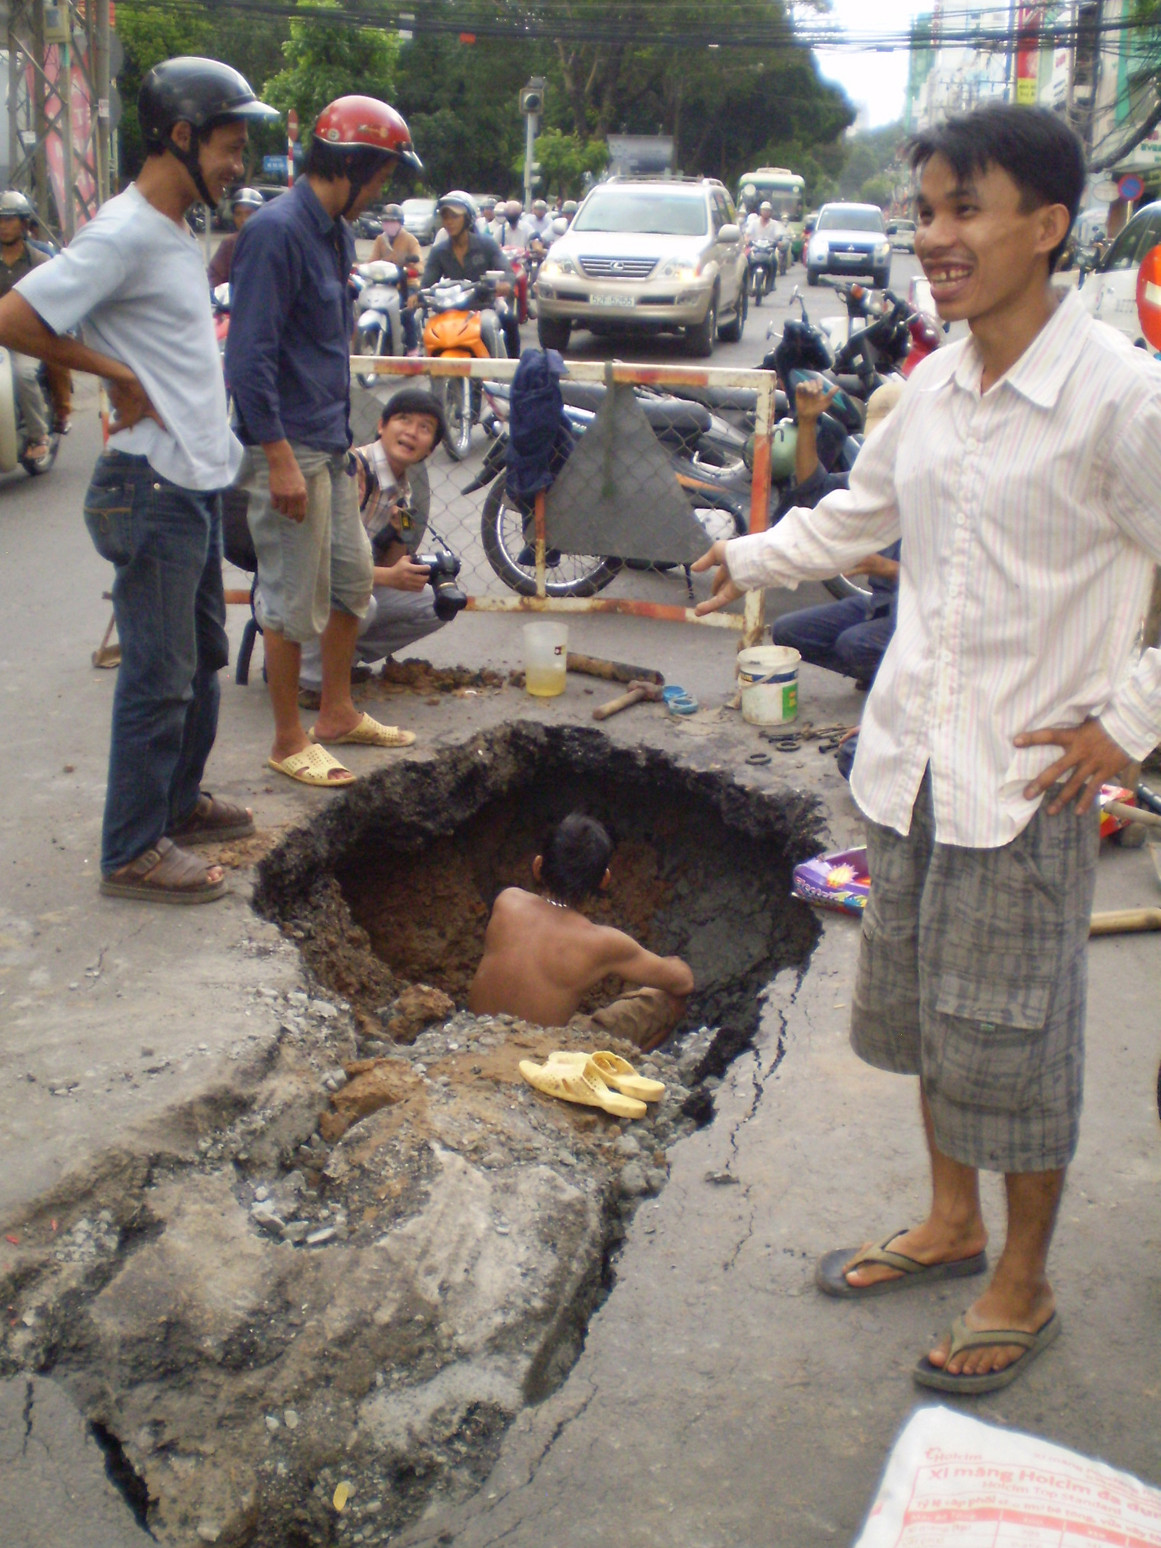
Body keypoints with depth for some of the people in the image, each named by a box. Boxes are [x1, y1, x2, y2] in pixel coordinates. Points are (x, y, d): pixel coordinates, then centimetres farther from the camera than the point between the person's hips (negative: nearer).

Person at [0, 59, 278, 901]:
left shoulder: (176, 233, 13)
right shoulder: (123, 233, -17)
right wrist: (118, 374, -16)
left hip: (200, 481, 10)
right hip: (155, 488, -10)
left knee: (203, 656, 19)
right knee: (159, 676, -4)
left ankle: (179, 801, 35)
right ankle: (133, 851, 7)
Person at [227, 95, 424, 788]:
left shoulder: (337, 232, 13)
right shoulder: (277, 231, -17)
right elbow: (250, 355, -21)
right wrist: (279, 458, -23)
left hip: (330, 444, 10)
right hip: (288, 450, -10)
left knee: (353, 577, 17)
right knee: (295, 599, 0)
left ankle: (338, 714, 31)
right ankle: (290, 741, 13)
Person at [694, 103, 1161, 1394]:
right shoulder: (935, 382, 4)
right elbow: (863, 511, 22)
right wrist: (751, 560, 24)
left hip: (1029, 778, -6)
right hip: (912, 754, 7)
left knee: (1010, 1039, 5)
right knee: (922, 1007, 19)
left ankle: (1023, 1287, 28)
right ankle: (951, 1221, 42)